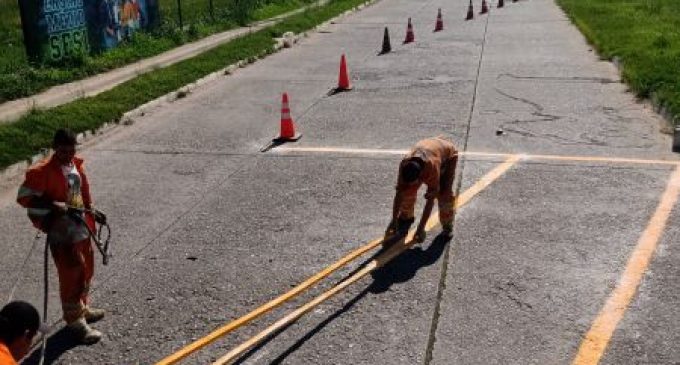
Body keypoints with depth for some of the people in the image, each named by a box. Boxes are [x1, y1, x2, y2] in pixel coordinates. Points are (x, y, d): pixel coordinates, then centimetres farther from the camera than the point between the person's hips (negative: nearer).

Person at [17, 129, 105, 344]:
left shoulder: (77, 165, 6)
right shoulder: (43, 171, -17)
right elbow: (24, 197, -17)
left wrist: (92, 212, 19)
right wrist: (52, 205, -27)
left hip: (82, 226, 8)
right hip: (61, 231, -8)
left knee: (86, 270, 19)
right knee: (71, 274, -3)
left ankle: (82, 308, 38)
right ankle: (75, 321, 8)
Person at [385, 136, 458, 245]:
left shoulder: (432, 166, -46)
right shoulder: (404, 164, -34)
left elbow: (430, 200, -40)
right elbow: (399, 193, -25)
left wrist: (421, 228, -38)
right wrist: (394, 221, -23)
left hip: (448, 153, -4)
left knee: (444, 193, -21)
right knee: (408, 190, -11)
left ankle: (447, 225, 2)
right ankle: (406, 217, 13)